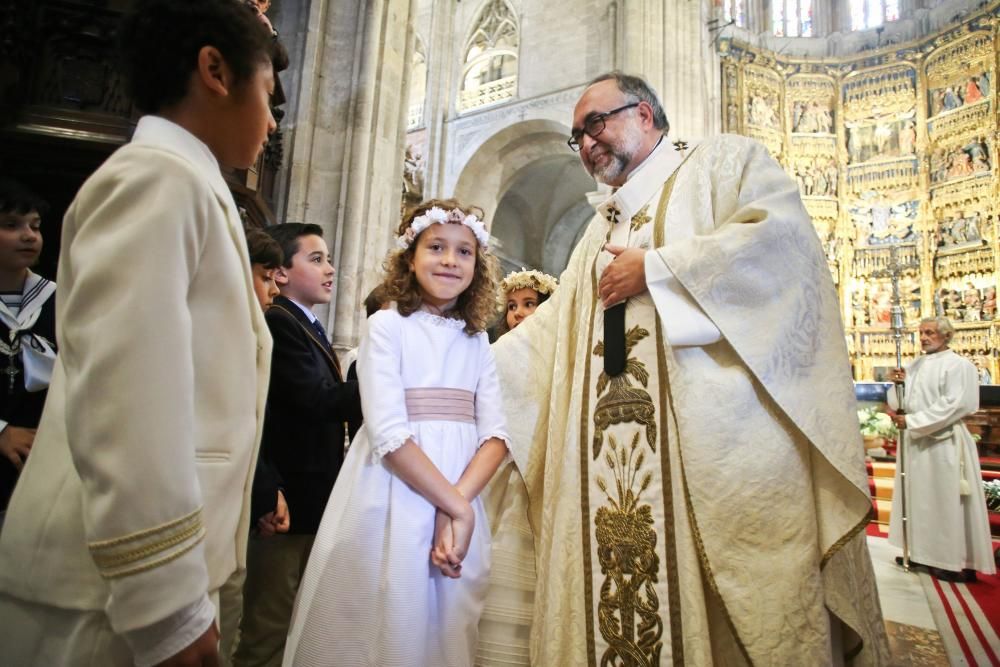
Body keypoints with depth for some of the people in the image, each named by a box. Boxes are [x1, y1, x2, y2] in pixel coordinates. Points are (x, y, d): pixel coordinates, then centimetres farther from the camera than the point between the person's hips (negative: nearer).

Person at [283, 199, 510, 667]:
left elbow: (494, 433, -1)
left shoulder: (477, 340, 7)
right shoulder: (388, 325, -6)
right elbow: (387, 434, -15)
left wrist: (458, 508, -16)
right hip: (393, 505, -4)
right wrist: (456, 506, -15)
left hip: (462, 508, 5)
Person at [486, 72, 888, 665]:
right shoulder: (601, 229, 27)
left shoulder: (725, 161, 10)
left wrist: (653, 270, -8)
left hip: (718, 432, -5)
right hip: (609, 454, 6)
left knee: (745, 610, -2)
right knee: (616, 601, 5)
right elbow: (548, 331, 26)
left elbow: (782, 233, -11)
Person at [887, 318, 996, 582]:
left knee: (947, 502, 0)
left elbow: (953, 405, -18)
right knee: (917, 499, 12)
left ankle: (958, 562, 11)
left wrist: (911, 421, -19)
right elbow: (898, 403, 13)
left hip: (943, 444, -7)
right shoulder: (915, 366, 12)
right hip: (915, 442, 7)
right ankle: (922, 552, 23)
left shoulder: (958, 365, -8)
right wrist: (899, 383, -6)